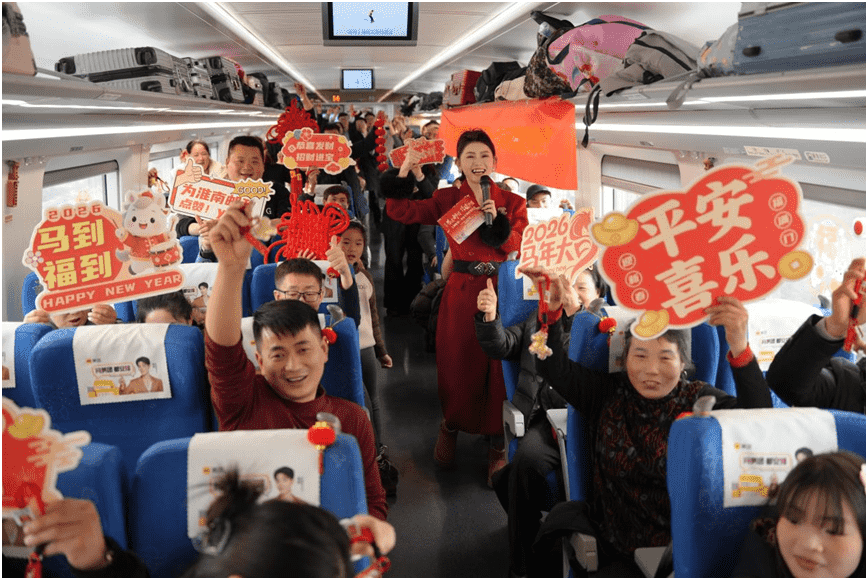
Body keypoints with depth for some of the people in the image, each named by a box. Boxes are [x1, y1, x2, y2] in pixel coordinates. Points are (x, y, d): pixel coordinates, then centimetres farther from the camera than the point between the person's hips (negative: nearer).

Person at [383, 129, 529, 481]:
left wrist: (498, 221, -16)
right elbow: (400, 212, 1)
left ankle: (497, 444, 20)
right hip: (461, 293, 0)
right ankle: (451, 427, 37)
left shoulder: (512, 202, 5)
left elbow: (523, 249, -3)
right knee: (459, 365, 9)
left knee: (500, 367, 3)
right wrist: (404, 171, -7)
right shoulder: (447, 199, 5)